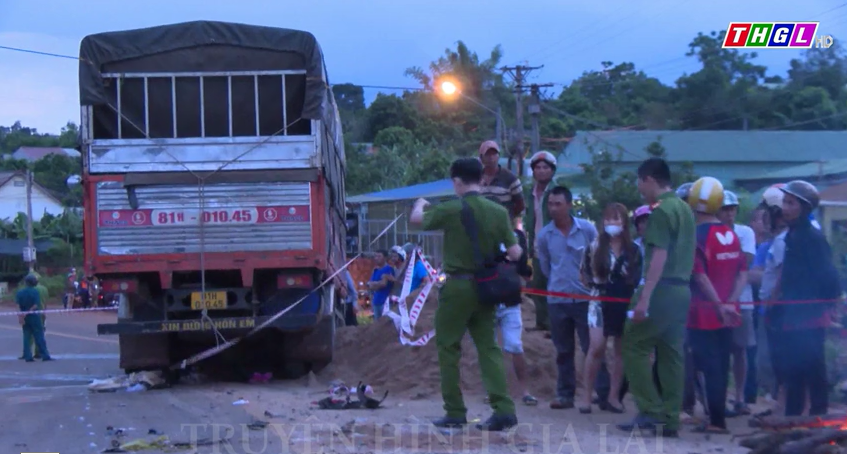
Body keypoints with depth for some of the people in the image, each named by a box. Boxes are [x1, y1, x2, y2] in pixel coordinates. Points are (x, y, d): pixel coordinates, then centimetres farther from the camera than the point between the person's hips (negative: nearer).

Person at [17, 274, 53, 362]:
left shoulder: (19, 293, 1)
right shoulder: (35, 292, -9)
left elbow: (18, 306, -7)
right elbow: (36, 305, -15)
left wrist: (20, 316, -11)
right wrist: (25, 314, -13)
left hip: (24, 318, 3)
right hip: (34, 317, -3)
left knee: (27, 337, 9)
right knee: (39, 336, 1)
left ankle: (28, 357, 6)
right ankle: (45, 356, 1)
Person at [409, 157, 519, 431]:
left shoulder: (451, 210, -11)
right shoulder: (498, 212, -3)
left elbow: (416, 219, 8)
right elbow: (515, 253, -3)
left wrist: (420, 205, 30)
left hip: (457, 287, -4)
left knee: (448, 348, 8)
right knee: (488, 347, 9)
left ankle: (455, 412, 10)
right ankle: (504, 409, -2)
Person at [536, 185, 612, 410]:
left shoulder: (588, 229, -7)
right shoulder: (544, 235, -1)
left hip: (585, 298, -2)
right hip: (557, 301, 2)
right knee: (564, 351, 10)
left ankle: (604, 395, 2)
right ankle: (565, 394, 18)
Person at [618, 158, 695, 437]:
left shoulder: (660, 210, -12)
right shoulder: (684, 209, 17)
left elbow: (659, 257, -19)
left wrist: (644, 297, -22)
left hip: (663, 289, -9)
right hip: (682, 289, 9)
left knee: (634, 345, -2)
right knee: (671, 353, 8)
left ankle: (651, 411, -6)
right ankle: (670, 419, 8)